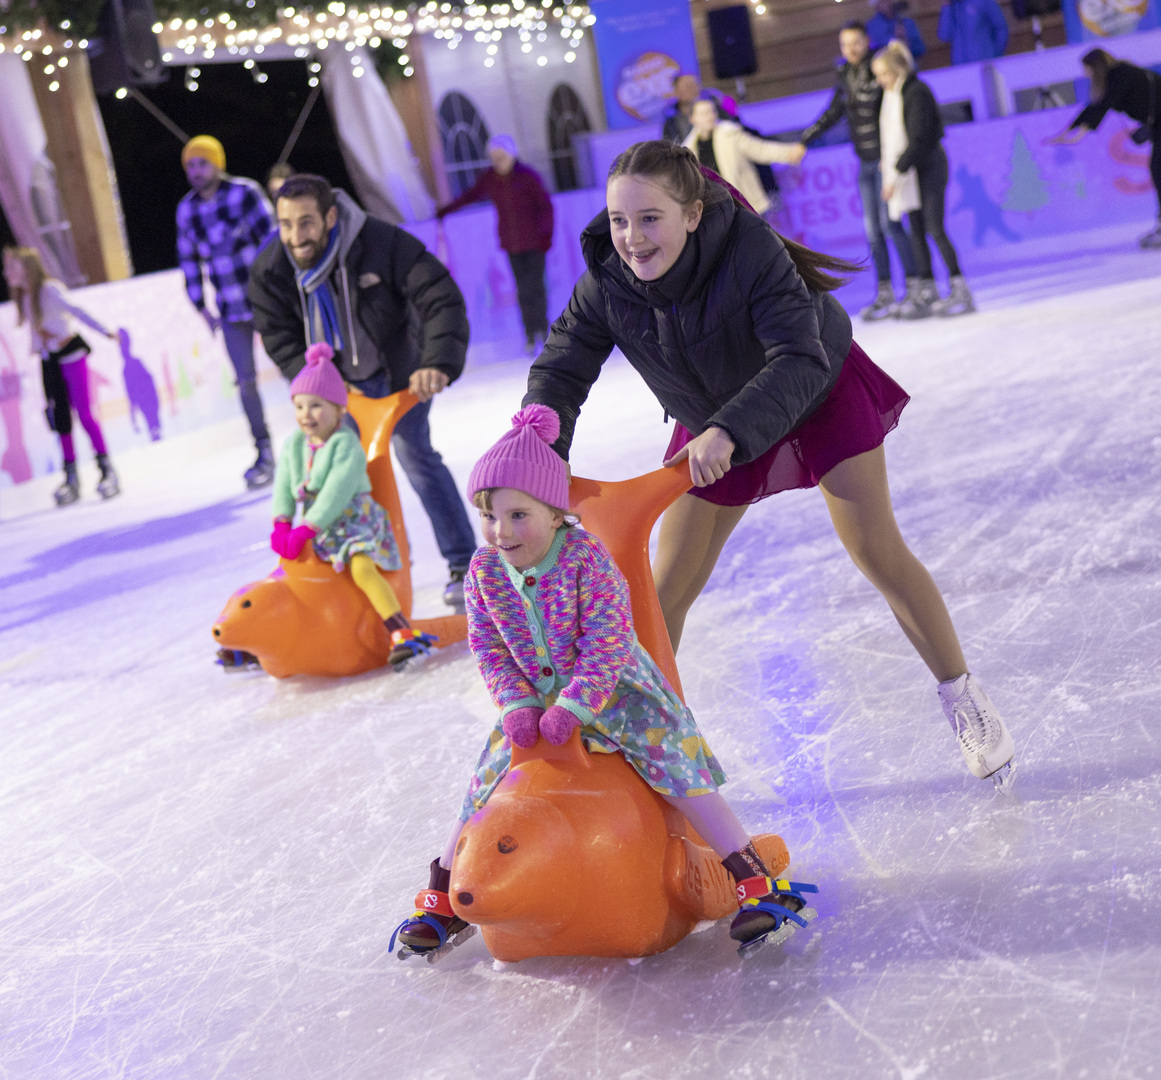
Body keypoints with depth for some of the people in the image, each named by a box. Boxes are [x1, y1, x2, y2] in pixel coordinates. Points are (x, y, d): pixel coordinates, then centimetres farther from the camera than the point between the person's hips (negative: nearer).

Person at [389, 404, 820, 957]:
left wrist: (572, 707, -29)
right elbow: (488, 649, -1)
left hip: (615, 690, -5)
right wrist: (517, 704, -15)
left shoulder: (587, 558, -23)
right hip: (536, 700, 5)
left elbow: (606, 646, -23)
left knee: (675, 766, -19)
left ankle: (757, 883, -17)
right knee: (485, 787, 3)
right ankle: (441, 903, 22)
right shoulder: (484, 569, -8)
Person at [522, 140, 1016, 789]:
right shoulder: (607, 284, -24)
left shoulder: (749, 248, -38)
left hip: (822, 395, -3)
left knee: (877, 550, -8)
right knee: (669, 587, 0)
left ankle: (965, 697, 12)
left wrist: (730, 431, -59)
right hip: (713, 427, 4)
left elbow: (800, 361, -44)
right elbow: (561, 370, -18)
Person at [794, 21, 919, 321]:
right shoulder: (844, 77, 9)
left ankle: (914, 285, -3)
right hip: (864, 163, 6)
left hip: (884, 158, -6)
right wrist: (805, 141, 21)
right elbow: (832, 114, 21)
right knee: (872, 229, 5)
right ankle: (884, 294, 10)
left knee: (889, 222, -12)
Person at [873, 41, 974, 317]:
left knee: (935, 229, -10)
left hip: (927, 167, -8)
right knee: (916, 231, 5)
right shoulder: (891, 94, 11)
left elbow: (919, 138, -20)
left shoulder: (917, 92, -15)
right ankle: (927, 292, 8)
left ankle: (961, 291, -6)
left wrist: (896, 172, -22)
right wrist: (890, 169, 7)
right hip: (906, 168, 8)